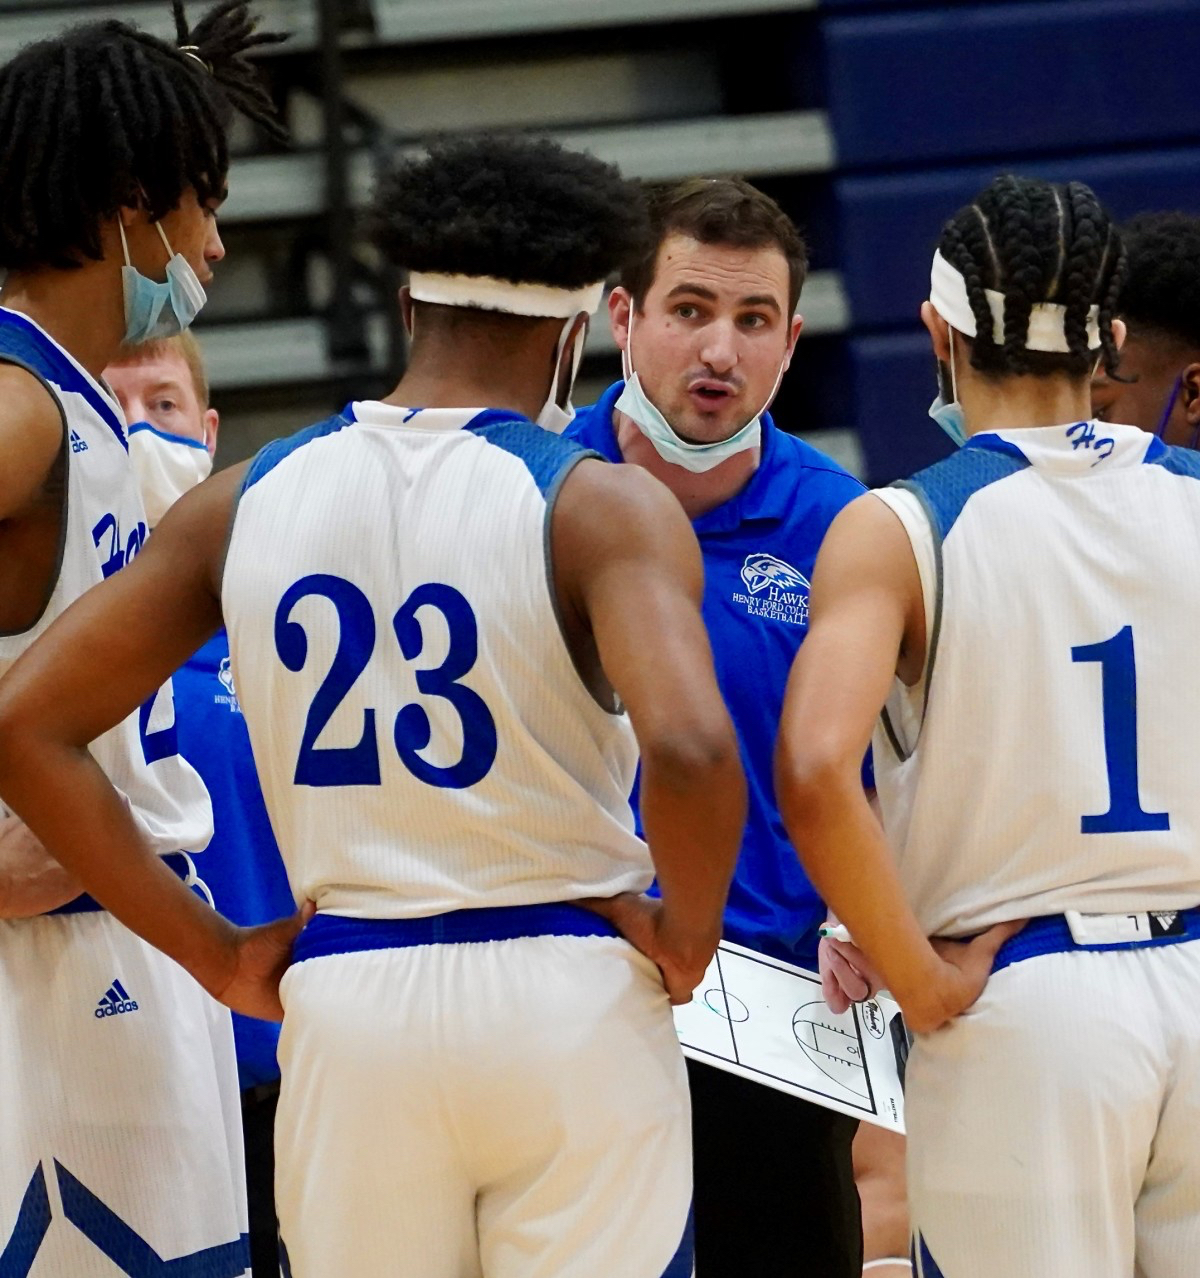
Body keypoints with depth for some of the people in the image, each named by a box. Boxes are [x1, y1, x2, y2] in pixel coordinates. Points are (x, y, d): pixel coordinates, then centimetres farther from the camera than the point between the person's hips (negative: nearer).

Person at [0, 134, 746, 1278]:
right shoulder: (601, 507, -8)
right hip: (570, 1007, -3)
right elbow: (689, 748, -25)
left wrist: (209, 952, 7)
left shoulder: (242, 502, 6)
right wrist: (685, 932, -6)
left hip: (345, 1009, 3)